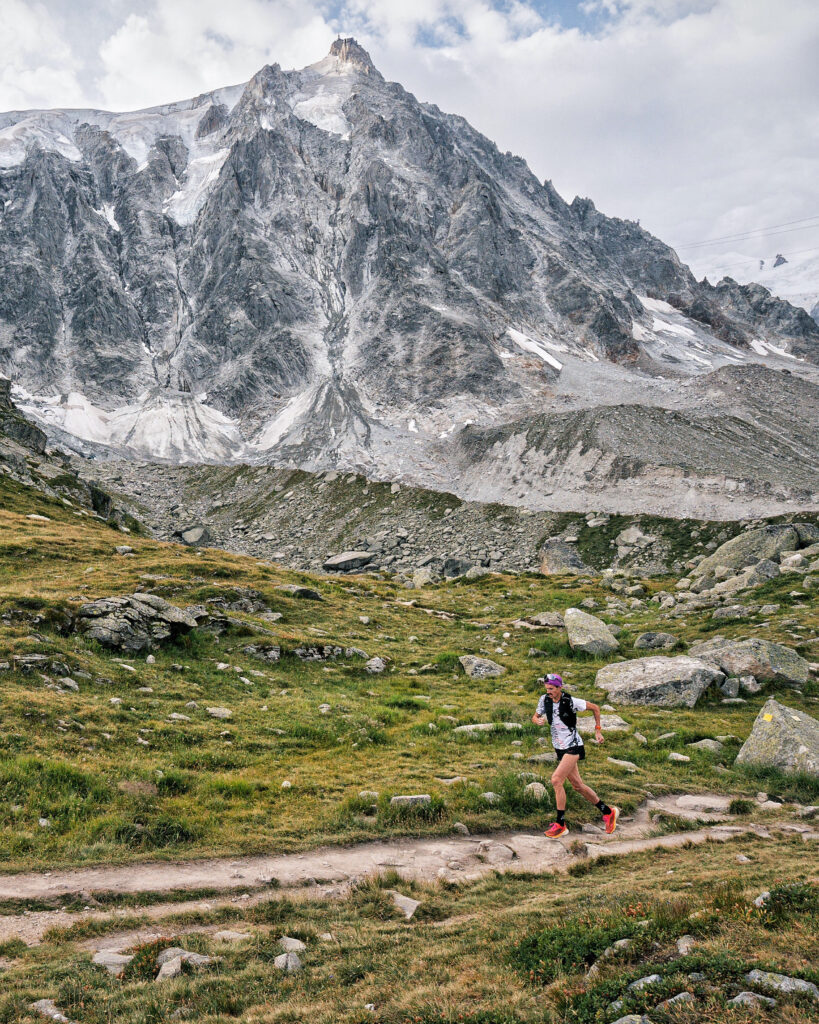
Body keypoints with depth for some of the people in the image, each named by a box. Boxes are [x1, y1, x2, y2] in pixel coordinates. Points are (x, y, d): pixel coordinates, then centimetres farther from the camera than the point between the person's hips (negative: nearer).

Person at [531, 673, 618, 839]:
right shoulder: (544, 700, -3)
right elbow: (535, 716, 11)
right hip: (560, 748, 7)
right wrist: (538, 720, -13)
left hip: (573, 747, -7)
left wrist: (598, 730, -1)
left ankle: (560, 824, -11)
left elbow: (595, 708, -3)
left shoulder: (570, 701, -17)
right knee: (577, 786, 13)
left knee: (556, 779, -20)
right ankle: (607, 811, 31)